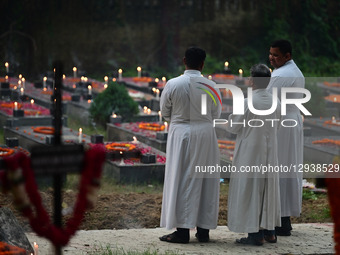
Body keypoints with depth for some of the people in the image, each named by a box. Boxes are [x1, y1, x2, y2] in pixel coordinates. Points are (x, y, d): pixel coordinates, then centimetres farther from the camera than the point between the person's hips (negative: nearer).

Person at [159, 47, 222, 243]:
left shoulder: (173, 84, -11)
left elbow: (165, 112, 1)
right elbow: (216, 114, 5)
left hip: (181, 134, -2)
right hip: (206, 134, 2)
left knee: (182, 180, 2)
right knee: (205, 181, 10)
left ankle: (183, 230, 0)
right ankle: (204, 229, 14)